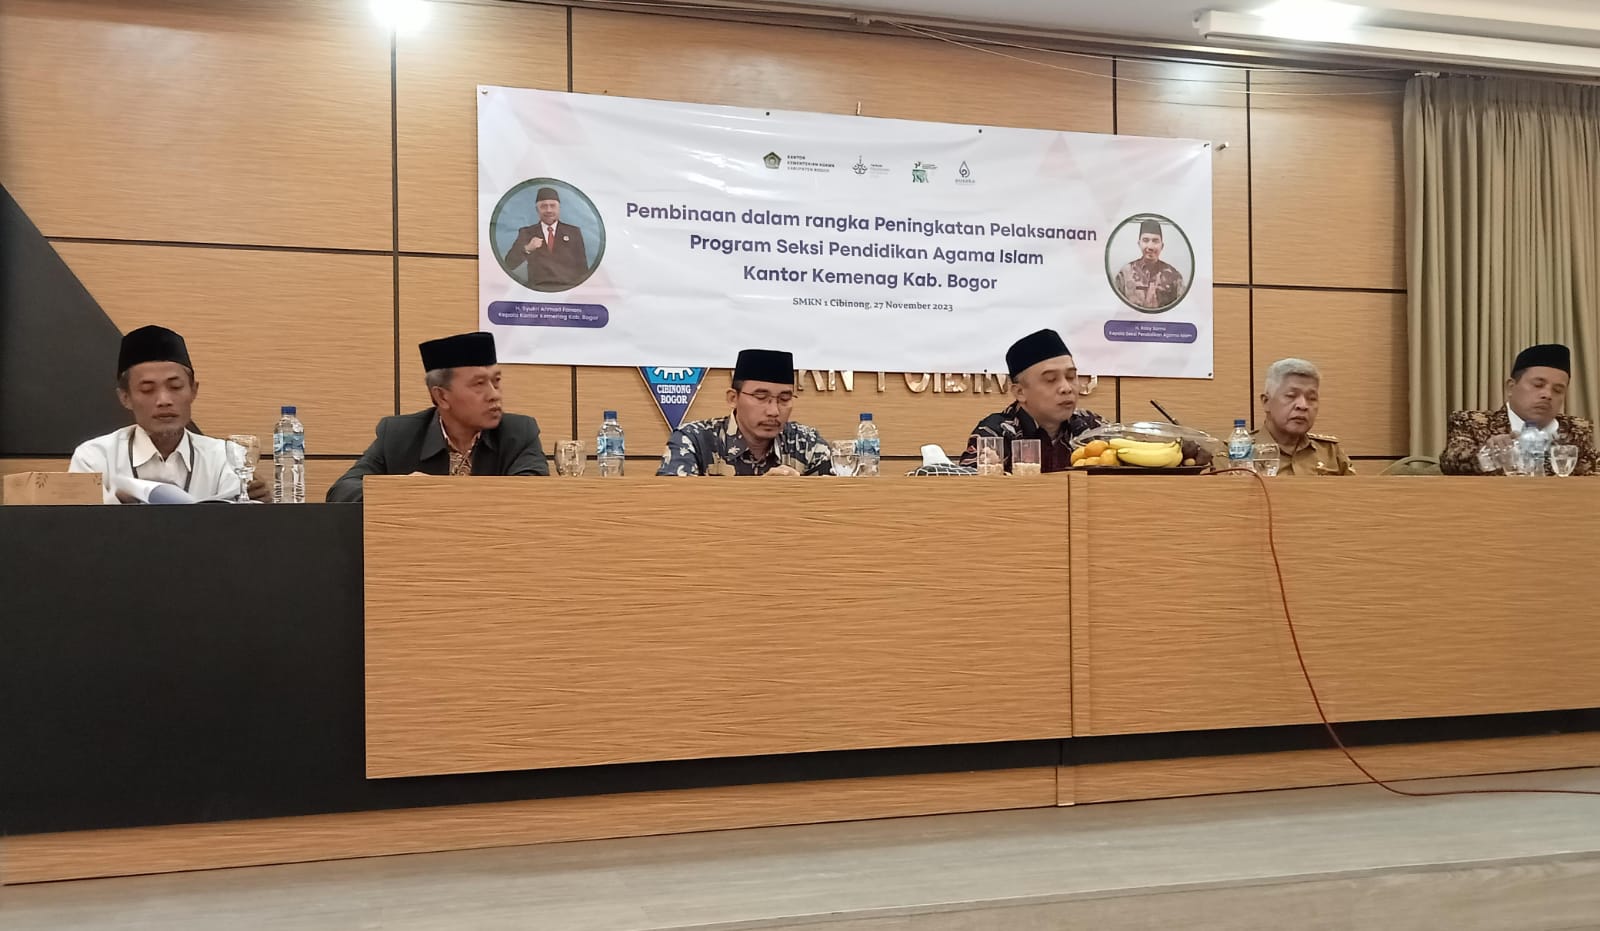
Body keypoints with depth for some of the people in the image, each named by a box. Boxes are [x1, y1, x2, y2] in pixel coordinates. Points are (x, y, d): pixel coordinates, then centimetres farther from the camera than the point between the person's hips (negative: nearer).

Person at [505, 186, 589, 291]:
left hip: (568, 289, 0)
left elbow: (582, 267, 12)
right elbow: (510, 264, 3)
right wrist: (526, 249, -14)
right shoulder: (526, 233, 12)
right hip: (537, 290, 0)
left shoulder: (574, 232, 12)